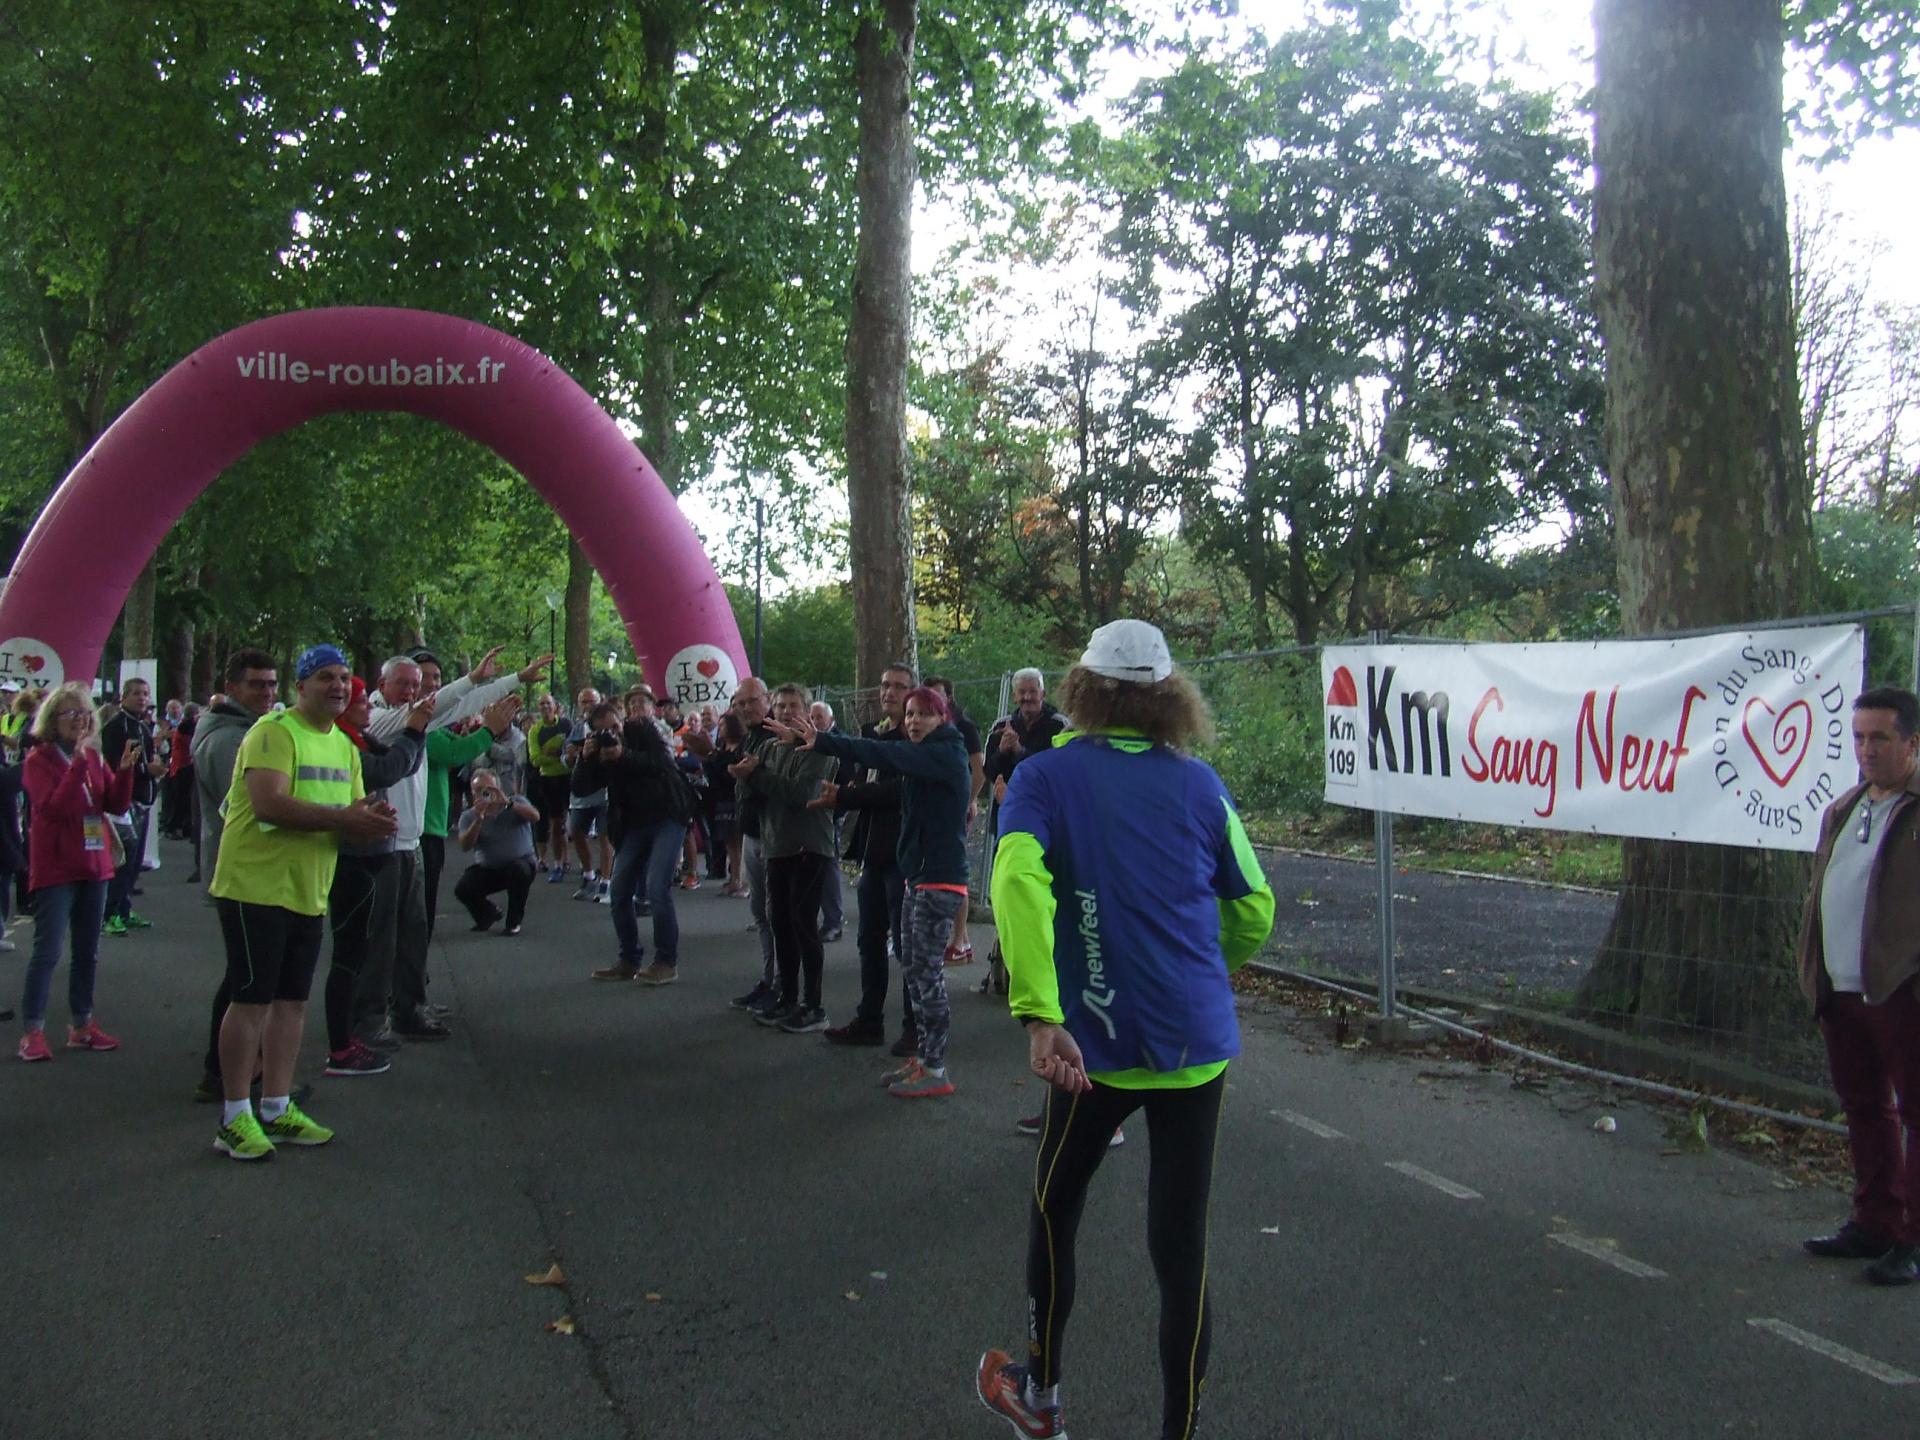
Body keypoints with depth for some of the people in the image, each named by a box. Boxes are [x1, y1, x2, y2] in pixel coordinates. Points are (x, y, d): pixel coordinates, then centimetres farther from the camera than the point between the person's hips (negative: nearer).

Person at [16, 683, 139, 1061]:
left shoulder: (94, 756, 9)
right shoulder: (38, 760, -8)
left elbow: (117, 804, 4)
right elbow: (54, 807, -23)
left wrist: (125, 771, -13)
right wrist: (78, 762, -28)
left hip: (93, 865, 6)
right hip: (55, 870, -6)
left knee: (87, 952, 12)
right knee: (48, 952, -6)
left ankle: (81, 1025, 22)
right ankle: (32, 1031, 2)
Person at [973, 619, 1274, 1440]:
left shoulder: (1047, 775, -3)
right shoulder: (1199, 783, 4)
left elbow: (1018, 879, -22)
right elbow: (1254, 910, 11)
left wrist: (1040, 1015, -27)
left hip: (1101, 1040, -2)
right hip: (1199, 1041, 2)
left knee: (1054, 1206, 20)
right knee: (1181, 1243, 9)